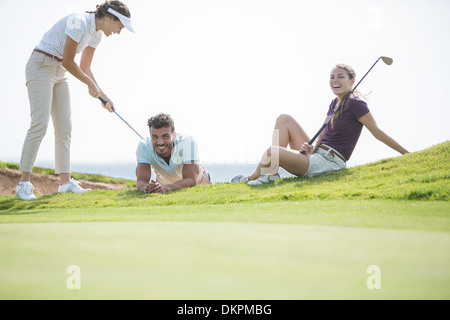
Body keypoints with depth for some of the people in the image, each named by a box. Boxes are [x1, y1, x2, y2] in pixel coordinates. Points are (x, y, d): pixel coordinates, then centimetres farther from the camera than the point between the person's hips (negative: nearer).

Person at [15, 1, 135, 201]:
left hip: (59, 73, 9)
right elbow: (68, 61, -19)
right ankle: (23, 184, -13)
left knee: (64, 127, 3)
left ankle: (65, 182, 4)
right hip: (40, 67, -9)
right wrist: (90, 84, -6)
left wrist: (103, 96, 7)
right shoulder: (79, 23, -22)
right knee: (40, 124, -15)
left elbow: (85, 68, 14)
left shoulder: (96, 34, 7)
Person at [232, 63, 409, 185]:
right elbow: (322, 134, 14)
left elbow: (378, 133, -9)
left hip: (329, 163, -10)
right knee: (284, 119, 5)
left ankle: (252, 178, 8)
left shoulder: (355, 104, -12)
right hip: (317, 156, 10)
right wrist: (311, 148, -8)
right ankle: (272, 172, -5)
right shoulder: (335, 103, 15)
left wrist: (407, 153, -9)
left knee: (272, 151, -24)